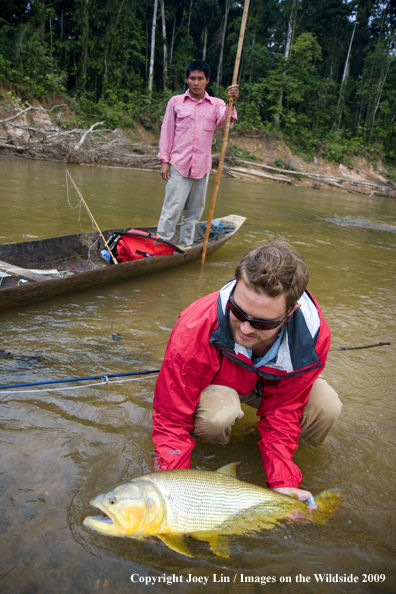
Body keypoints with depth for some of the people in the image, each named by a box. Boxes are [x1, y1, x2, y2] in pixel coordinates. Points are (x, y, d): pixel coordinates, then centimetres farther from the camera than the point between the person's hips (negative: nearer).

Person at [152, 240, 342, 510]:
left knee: (327, 409, -23)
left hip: (271, 382, 3)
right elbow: (172, 417, -30)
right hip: (215, 383, -2)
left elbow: (283, 409, -21)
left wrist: (283, 483, -27)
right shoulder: (195, 329, -40)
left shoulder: (313, 335, -33)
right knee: (218, 414, -38)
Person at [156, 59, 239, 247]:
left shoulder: (216, 104, 9)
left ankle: (185, 246, 22)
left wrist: (231, 103, -28)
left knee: (193, 212, 10)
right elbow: (167, 132, 5)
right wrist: (164, 161, -1)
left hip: (202, 167, 3)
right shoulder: (176, 101, 6)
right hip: (179, 165, -2)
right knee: (172, 209, -6)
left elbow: (224, 122, -10)